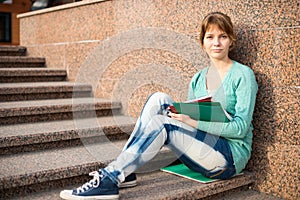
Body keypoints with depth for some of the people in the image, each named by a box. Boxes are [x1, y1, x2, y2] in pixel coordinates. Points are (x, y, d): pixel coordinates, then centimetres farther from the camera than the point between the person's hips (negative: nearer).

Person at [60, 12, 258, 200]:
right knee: (159, 99, -15)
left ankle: (111, 178, -24)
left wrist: (194, 121, -23)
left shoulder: (243, 75, -4)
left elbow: (241, 127, -13)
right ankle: (124, 172, -18)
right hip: (201, 153, 5)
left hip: (230, 155, -5)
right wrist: (181, 115, -10)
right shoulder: (197, 79, 13)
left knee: (160, 124, -27)